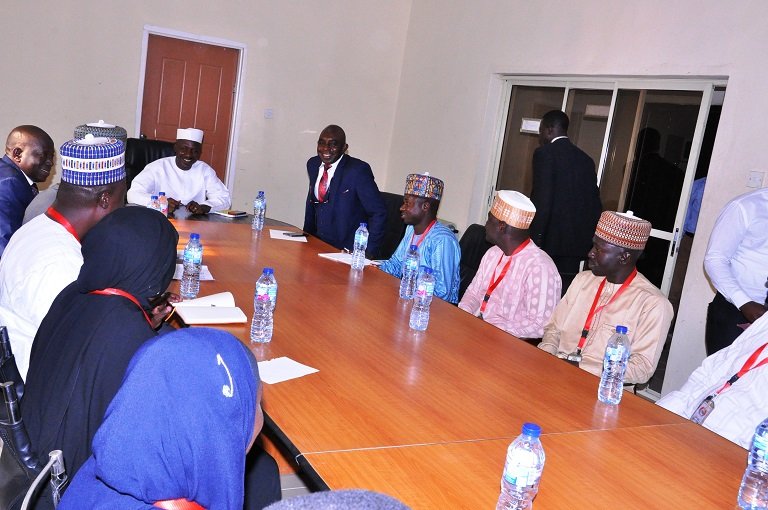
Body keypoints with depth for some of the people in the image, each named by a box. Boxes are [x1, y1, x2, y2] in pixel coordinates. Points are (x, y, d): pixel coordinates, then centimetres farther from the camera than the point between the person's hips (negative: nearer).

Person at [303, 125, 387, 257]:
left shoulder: (358, 170, -15)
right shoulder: (313, 164, 5)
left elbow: (378, 213, -13)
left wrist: (369, 252, -15)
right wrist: (307, 236, 15)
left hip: (348, 251, -6)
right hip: (318, 244, 6)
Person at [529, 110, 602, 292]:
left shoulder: (545, 153, -5)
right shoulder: (586, 159, 14)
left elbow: (542, 200, -14)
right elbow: (595, 204, 14)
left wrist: (534, 240, -13)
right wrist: (590, 240, 20)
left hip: (551, 241, -6)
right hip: (577, 242, 6)